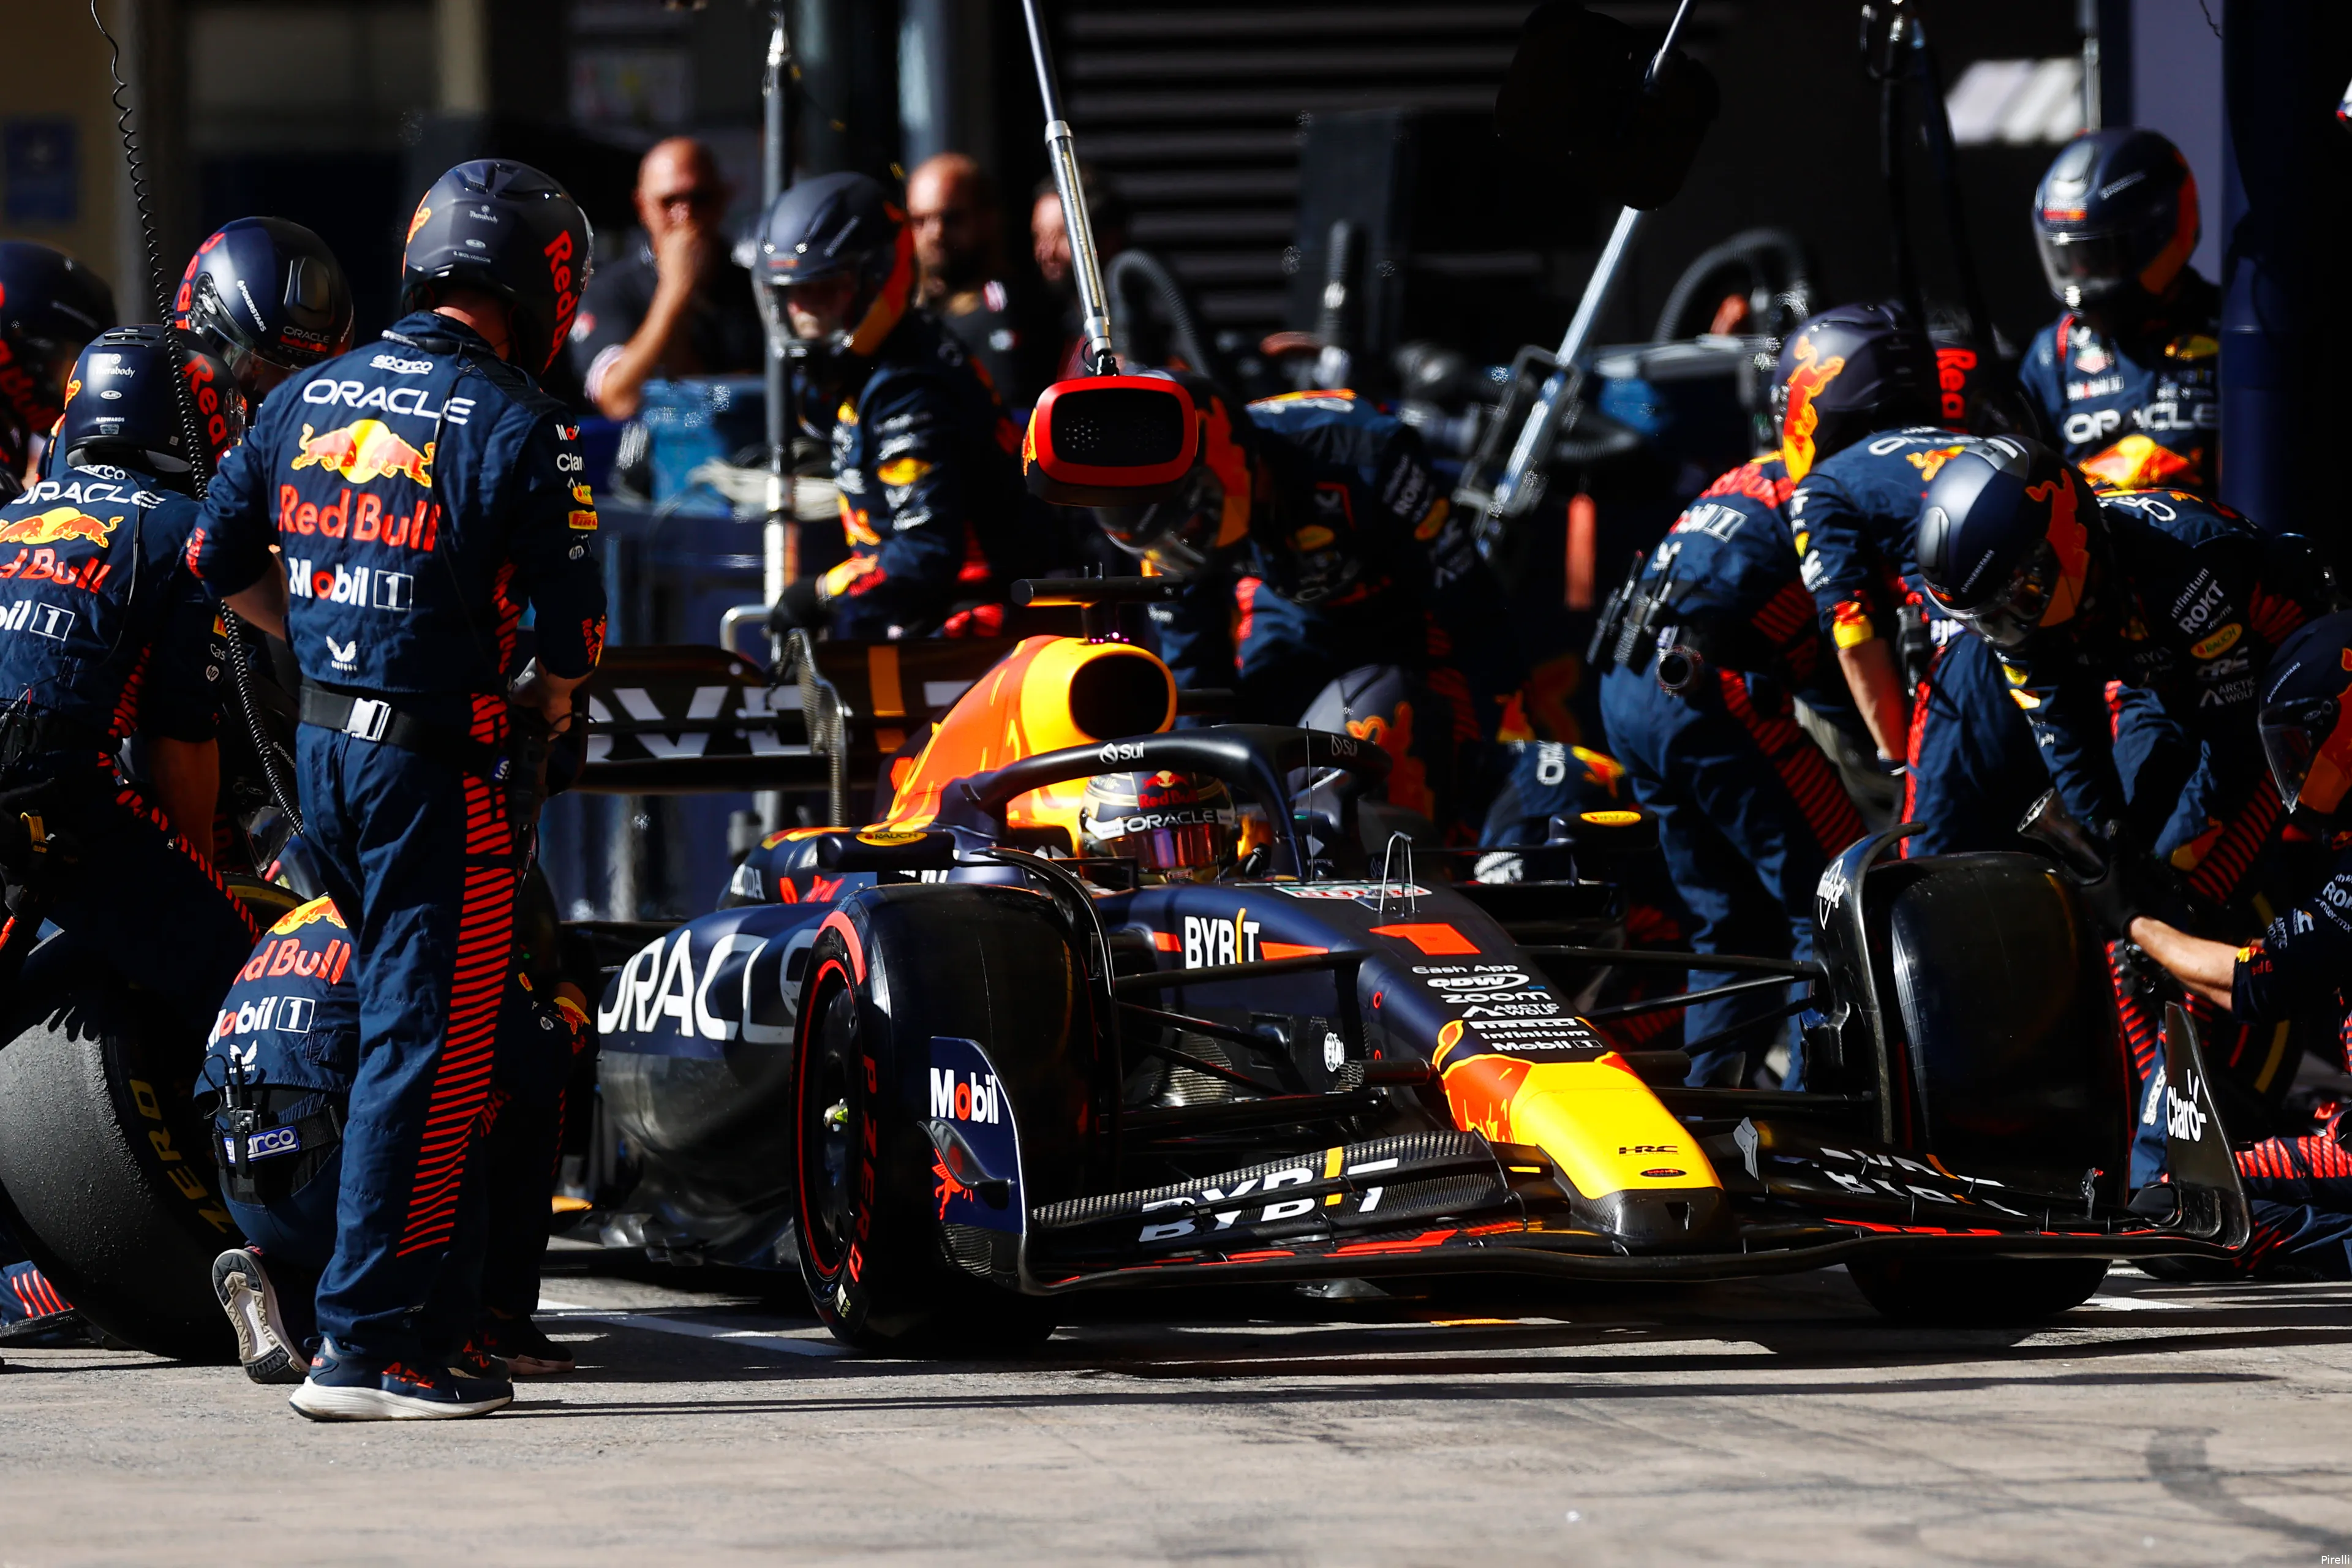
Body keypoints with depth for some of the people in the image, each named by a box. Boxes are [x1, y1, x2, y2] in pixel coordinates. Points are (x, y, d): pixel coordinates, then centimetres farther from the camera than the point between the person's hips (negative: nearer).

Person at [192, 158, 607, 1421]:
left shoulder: (308, 400, 8)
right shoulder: (519, 430, -11)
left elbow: (219, 560, 16)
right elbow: (571, 632, -10)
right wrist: (545, 699, 11)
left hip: (321, 747, 7)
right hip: (439, 764, -7)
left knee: (397, 1017, 19)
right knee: (428, 1047, -4)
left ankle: (443, 1279, 24)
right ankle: (363, 1341, -6)